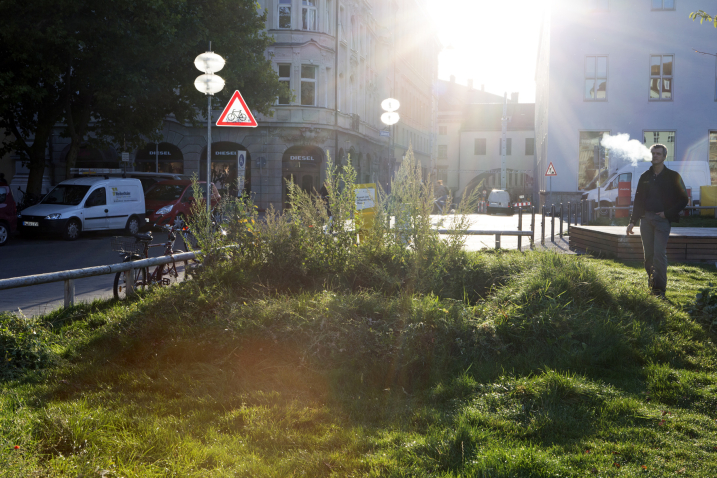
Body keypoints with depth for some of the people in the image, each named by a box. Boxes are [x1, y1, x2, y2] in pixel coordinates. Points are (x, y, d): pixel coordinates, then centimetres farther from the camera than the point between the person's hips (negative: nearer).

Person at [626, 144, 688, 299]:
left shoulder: (672, 176, 1)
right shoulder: (645, 177, 14)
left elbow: (683, 199, 2)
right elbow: (638, 200, 16)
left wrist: (668, 213, -8)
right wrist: (632, 221, 10)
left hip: (662, 219, -4)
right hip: (646, 218, 4)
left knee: (659, 254, -13)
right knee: (648, 255, 6)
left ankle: (660, 289, -11)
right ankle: (651, 284, 18)